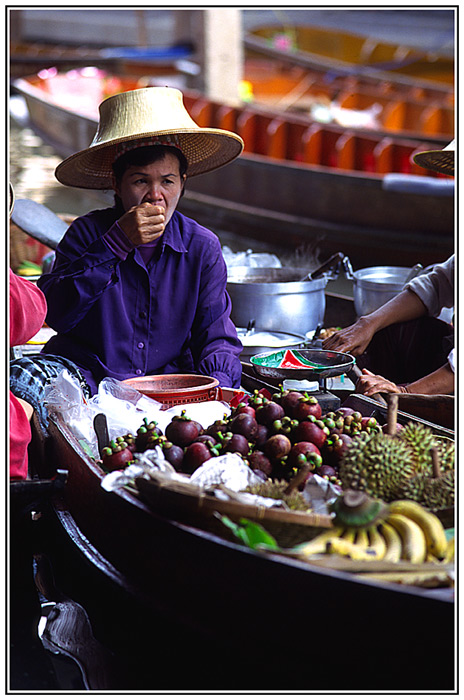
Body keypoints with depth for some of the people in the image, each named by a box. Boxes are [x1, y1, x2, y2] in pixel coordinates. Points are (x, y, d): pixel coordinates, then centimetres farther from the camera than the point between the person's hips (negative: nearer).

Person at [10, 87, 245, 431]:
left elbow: (216, 337, 4)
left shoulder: (203, 247, 2)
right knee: (25, 377, -32)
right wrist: (115, 244, -22)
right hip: (86, 374, -2)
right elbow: (53, 313, -17)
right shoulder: (87, 232, -3)